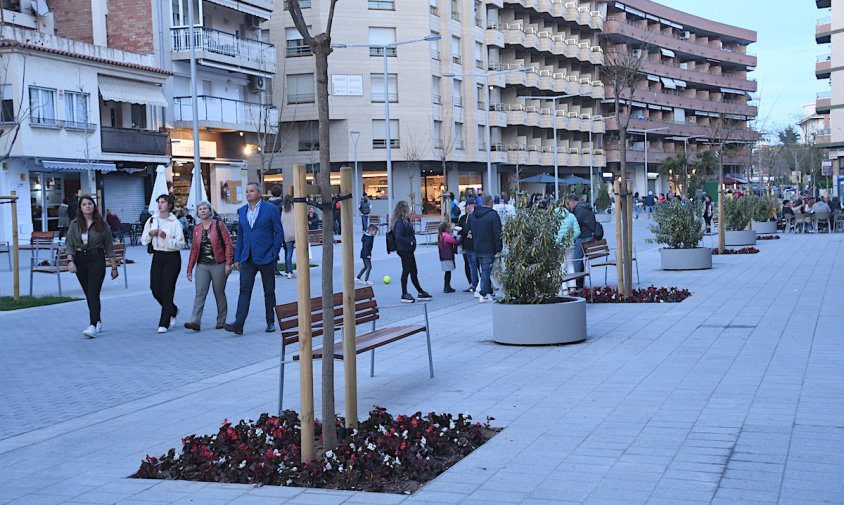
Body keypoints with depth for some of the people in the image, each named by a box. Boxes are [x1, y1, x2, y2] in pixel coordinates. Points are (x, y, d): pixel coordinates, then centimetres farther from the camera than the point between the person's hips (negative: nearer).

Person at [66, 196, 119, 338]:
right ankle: (98, 321, 25)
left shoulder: (101, 224, 2)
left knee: (93, 293, -13)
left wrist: (114, 266, 5)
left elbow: (109, 246, 5)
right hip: (80, 259, 3)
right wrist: (71, 261, -13)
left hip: (97, 259, -3)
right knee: (88, 294, 11)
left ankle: (93, 326, -17)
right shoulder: (74, 224, 5)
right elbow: (69, 245, 2)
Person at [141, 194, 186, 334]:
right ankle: (173, 310, 30)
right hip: (157, 256, 5)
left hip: (172, 258, -5)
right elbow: (143, 241, 9)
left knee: (167, 290, -5)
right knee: (155, 289, 3)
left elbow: (181, 244, -13)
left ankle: (164, 323, 1)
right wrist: (150, 234, -11)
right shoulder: (151, 220, 8)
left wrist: (166, 237, -24)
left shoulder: (175, 223, -7)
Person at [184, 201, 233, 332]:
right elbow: (194, 249, 14)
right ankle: (195, 321, -15)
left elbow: (228, 244, -5)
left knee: (219, 294, 6)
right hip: (202, 266, 3)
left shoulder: (218, 225, -2)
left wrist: (228, 263, -12)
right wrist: (189, 268, 10)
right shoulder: (197, 229, 10)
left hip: (218, 265, -3)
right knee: (200, 293, -8)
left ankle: (221, 321, 17)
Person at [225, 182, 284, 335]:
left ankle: (271, 322, 18)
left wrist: (274, 254, -9)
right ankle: (238, 325, -14)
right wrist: (237, 258, 10)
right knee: (244, 290, -7)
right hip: (248, 258, 3)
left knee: (269, 292, 7)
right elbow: (240, 235, 15)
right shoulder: (242, 211, 11)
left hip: (266, 258, -3)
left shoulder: (271, 209, -3)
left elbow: (279, 233, -2)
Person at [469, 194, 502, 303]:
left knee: (484, 270, 15)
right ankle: (484, 295, -4)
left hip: (477, 248, 6)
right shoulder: (493, 215, -13)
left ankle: (488, 292, 19)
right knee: (486, 271, -3)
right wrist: (498, 249, -12)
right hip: (489, 249, -6)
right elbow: (497, 234, -15)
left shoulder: (472, 215, 8)